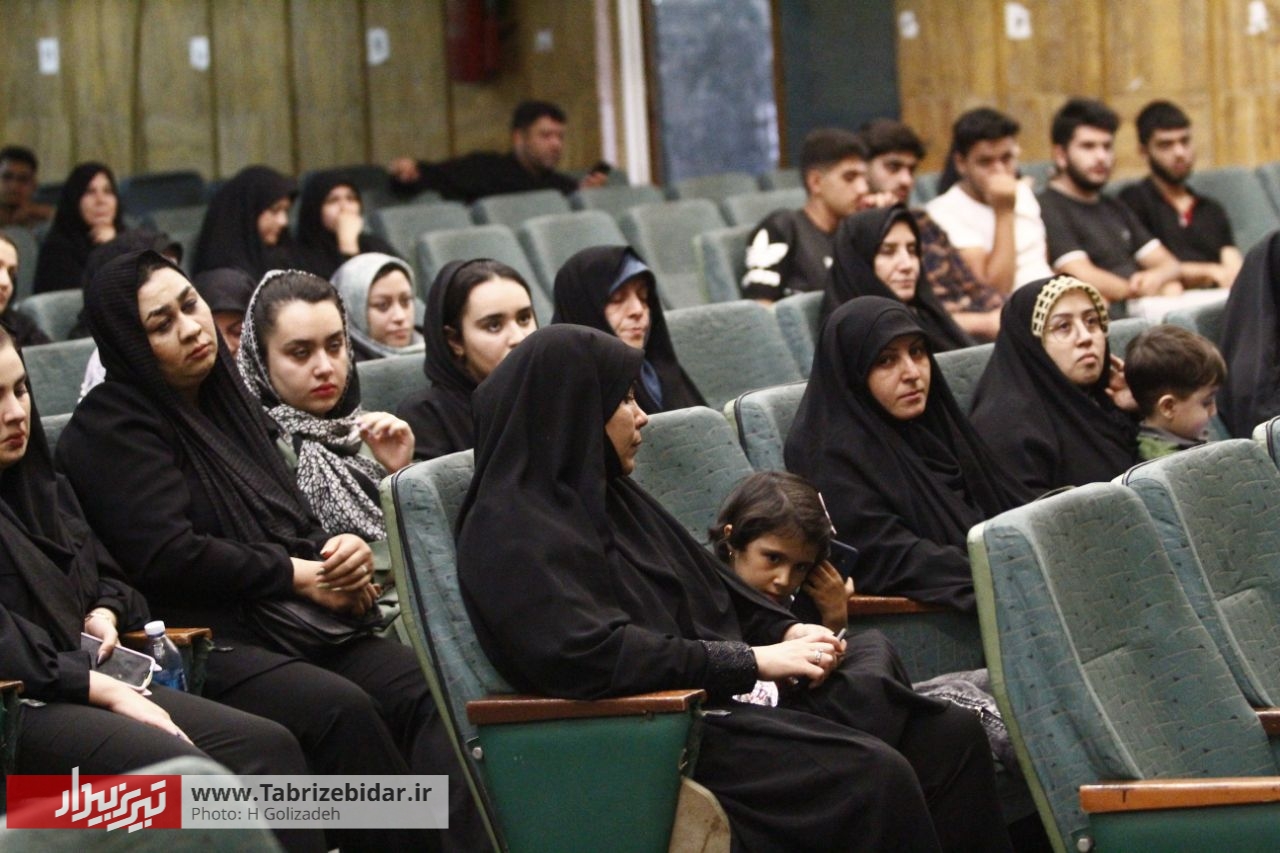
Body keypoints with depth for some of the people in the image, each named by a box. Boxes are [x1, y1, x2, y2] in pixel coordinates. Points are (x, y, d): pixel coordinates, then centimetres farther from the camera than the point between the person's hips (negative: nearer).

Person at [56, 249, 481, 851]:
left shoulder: (226, 401, 21)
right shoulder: (109, 428, -2)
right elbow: (165, 555, -14)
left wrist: (341, 550, 1)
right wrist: (299, 575, -9)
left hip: (289, 623, 7)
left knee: (430, 691, -21)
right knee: (340, 708, -34)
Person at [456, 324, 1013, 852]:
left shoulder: (607, 496, 19)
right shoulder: (511, 531, -10)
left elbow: (707, 582, 25)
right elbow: (588, 654, -22)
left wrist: (785, 631, 4)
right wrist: (751, 660, -18)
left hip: (725, 693, 9)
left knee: (952, 736, -6)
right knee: (875, 776, -28)